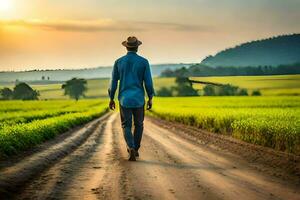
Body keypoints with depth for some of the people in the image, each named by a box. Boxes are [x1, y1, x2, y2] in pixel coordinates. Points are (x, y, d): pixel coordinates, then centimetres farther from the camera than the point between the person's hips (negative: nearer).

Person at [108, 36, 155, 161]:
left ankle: (131, 149, -17)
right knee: (138, 125, 21)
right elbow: (148, 82, -6)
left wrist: (111, 99, 11)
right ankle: (135, 149, 26)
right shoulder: (144, 62, -5)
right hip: (139, 99, 0)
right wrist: (150, 99, 5)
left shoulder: (118, 62, -2)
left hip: (124, 99, 0)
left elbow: (113, 82, 1)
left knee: (126, 126, 7)